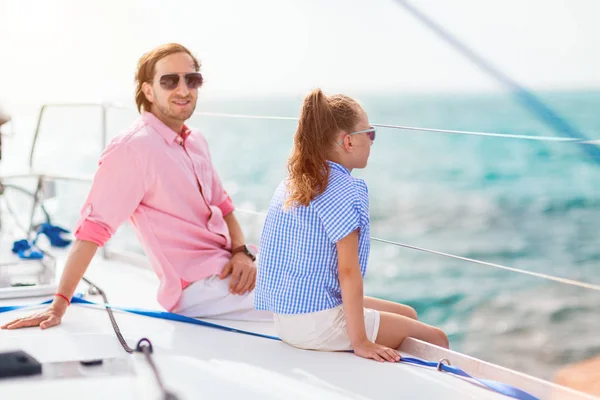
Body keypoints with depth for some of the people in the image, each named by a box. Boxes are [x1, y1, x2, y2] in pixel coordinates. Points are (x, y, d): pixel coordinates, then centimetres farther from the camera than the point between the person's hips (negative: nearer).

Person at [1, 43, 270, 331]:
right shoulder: (133, 148, -14)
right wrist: (59, 305, -21)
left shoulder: (196, 142, 13)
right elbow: (94, 227, -18)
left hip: (230, 270, 8)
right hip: (200, 287, -8)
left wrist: (242, 252, -2)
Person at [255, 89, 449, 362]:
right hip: (318, 324, -10)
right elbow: (348, 270, -21)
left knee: (407, 315, 24)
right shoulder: (344, 190, -17)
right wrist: (360, 342, -18)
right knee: (436, 340, -1)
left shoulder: (291, 184, 9)